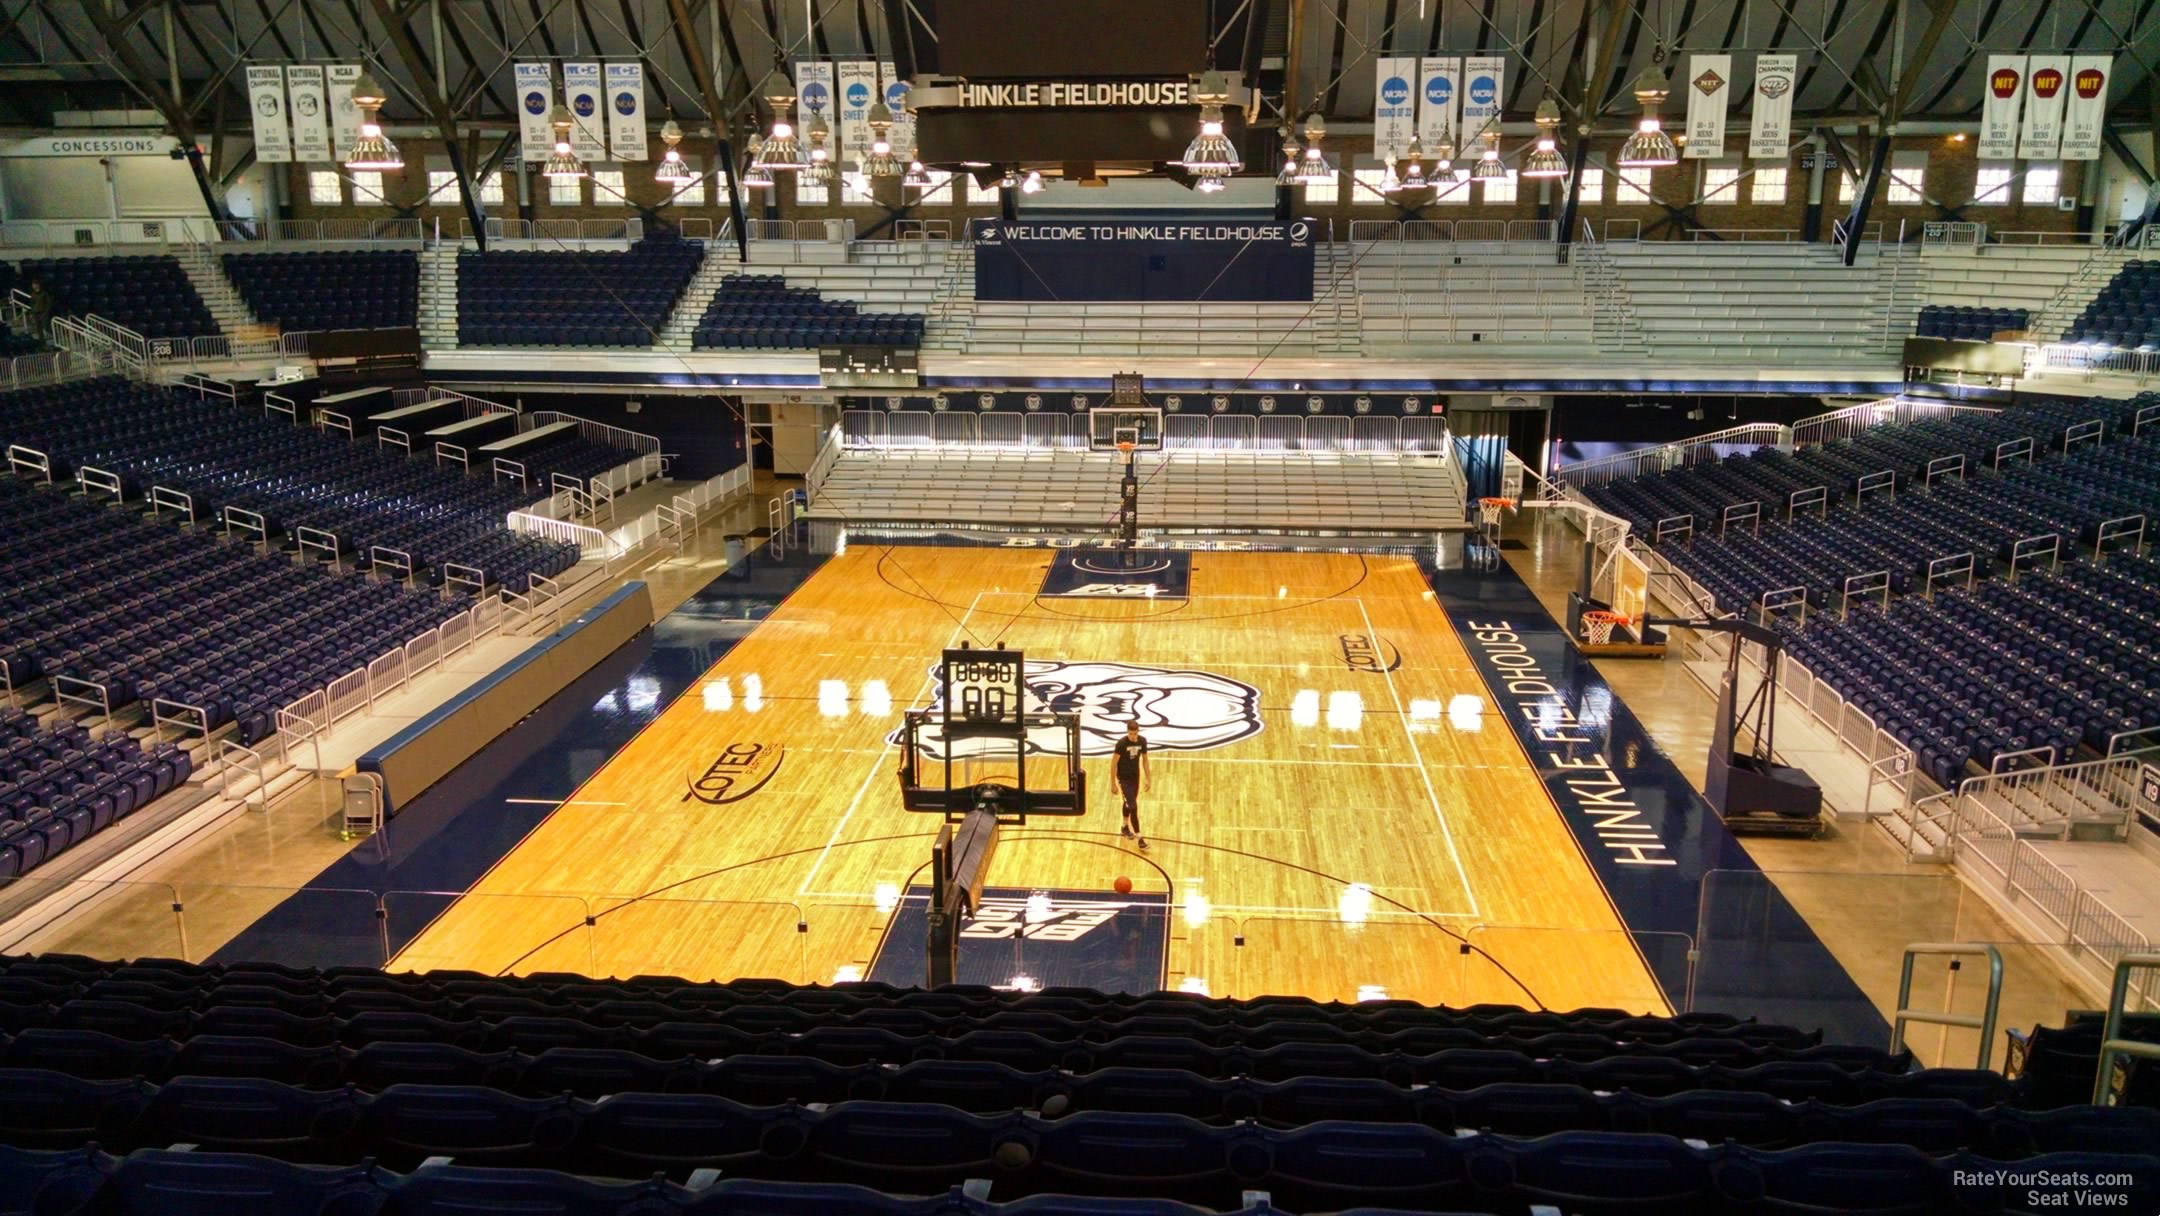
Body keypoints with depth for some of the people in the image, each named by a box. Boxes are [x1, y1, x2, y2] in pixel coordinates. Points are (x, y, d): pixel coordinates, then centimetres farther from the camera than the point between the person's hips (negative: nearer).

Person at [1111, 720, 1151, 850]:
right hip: (1124, 778, -5)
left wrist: (1148, 778, 7)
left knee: (1128, 803, 24)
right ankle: (1140, 838, -9)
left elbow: (1144, 759, 6)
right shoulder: (1121, 744, -23)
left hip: (1136, 777, 5)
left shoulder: (1142, 741, -9)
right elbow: (1114, 764, -15)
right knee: (1133, 807, -11)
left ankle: (1125, 827, 45)